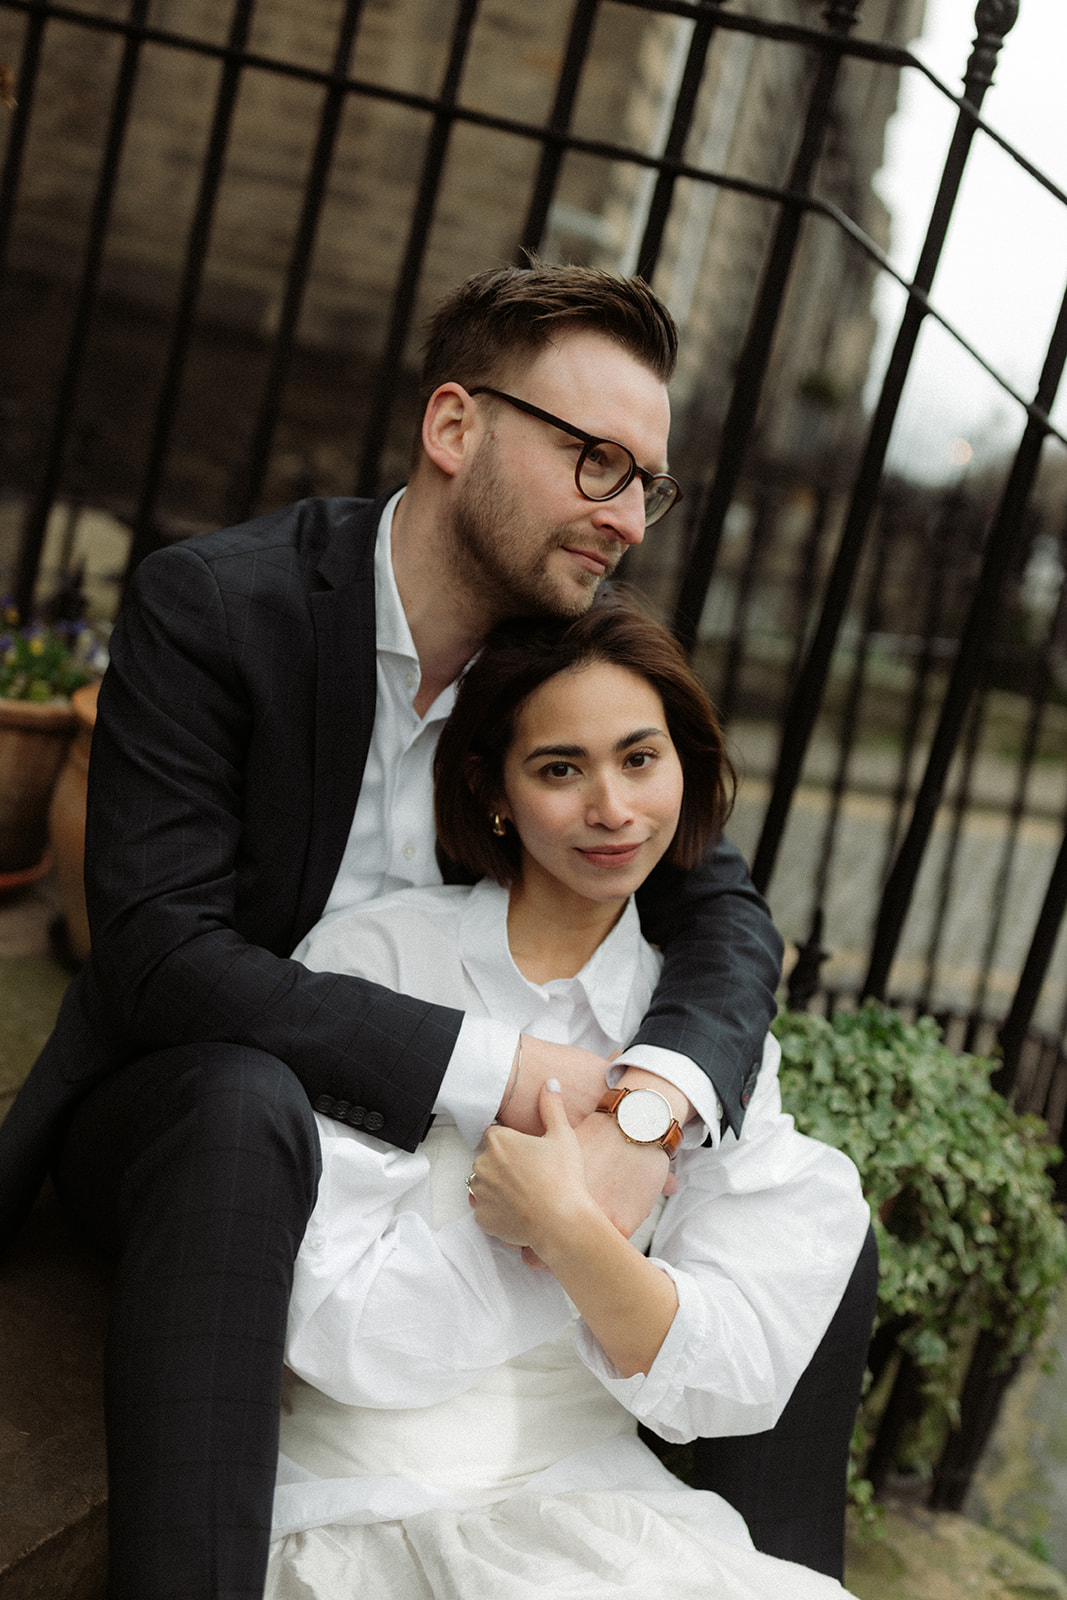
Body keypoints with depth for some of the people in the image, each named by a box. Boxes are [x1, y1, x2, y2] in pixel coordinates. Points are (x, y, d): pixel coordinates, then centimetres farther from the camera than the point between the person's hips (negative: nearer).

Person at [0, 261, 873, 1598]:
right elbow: (154, 951, -26)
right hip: (177, 1113, -4)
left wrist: (657, 1101, -31)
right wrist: (488, 1068, -32)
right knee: (242, 1101, -40)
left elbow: (721, 909, -8)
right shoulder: (208, 604, -19)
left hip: (451, 1156, 5)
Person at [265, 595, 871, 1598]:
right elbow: (344, 1335, -12)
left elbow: (735, 1384, -6)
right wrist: (608, 1196, -11)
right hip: (366, 1508, -4)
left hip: (595, 1505, 4)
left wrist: (569, 1230, -22)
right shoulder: (373, 959, -7)